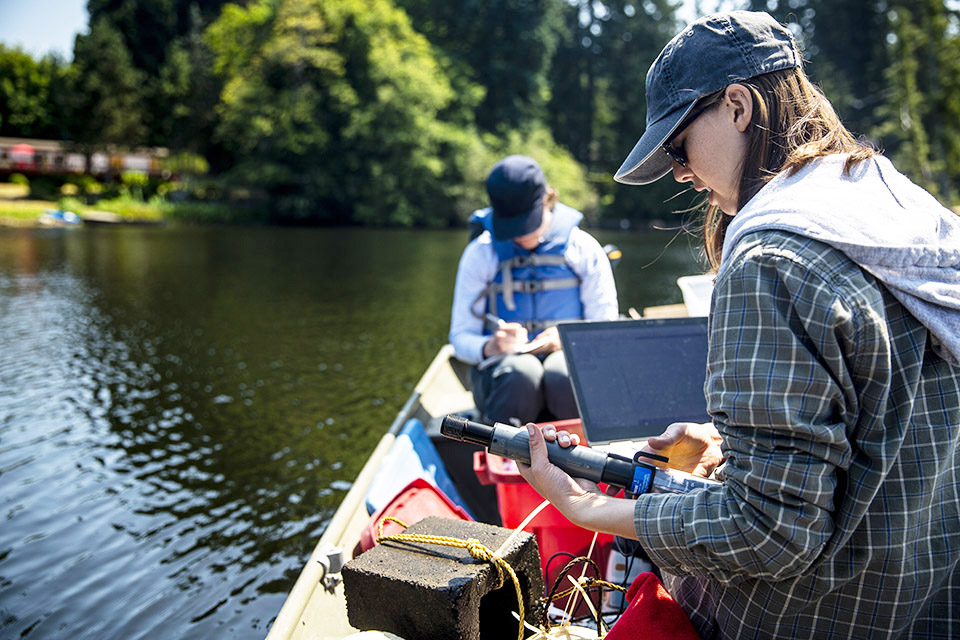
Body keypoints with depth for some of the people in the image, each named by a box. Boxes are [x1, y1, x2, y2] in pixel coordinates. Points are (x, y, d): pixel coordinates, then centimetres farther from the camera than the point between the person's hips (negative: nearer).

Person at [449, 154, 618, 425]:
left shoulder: (583, 248, 7)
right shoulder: (480, 253, 6)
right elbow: (460, 337, 4)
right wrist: (491, 347, -19)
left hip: (569, 359, 1)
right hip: (501, 369, 0)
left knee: (562, 372, -35)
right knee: (521, 372, -36)